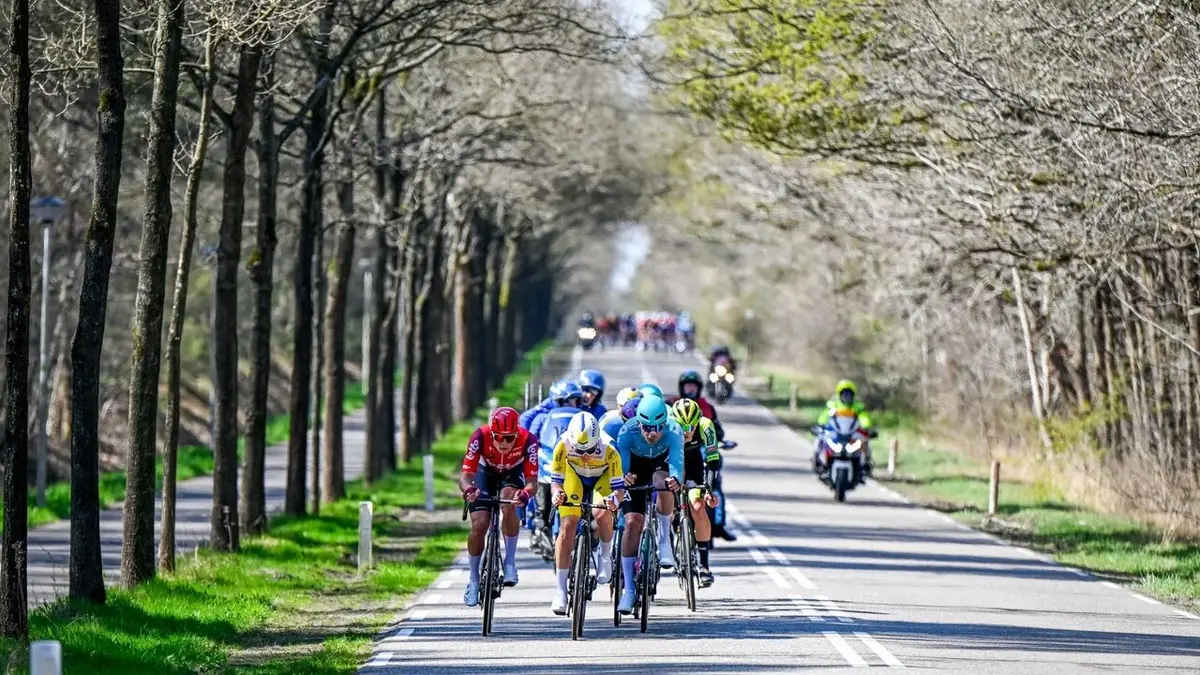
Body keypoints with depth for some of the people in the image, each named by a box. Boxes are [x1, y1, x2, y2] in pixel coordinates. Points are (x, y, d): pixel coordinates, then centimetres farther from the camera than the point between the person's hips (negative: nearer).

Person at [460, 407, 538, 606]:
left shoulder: (527, 440, -34)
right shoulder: (480, 437, -35)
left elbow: (532, 481, -34)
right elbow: (466, 475, -34)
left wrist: (525, 493, -58)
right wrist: (468, 489, -57)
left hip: (513, 474, -1)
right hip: (486, 472, 1)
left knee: (508, 506, -32)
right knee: (479, 525, -12)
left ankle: (510, 562, -18)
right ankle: (474, 581, 7)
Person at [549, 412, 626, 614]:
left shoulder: (608, 451, -37)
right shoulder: (563, 446, -35)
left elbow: (619, 487, -31)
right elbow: (556, 480, -26)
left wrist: (615, 498, -53)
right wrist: (557, 494, -48)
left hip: (602, 478, -1)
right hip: (575, 477, 1)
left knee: (602, 515, -29)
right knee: (567, 526, -14)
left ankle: (606, 555, 4)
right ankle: (561, 591, -9)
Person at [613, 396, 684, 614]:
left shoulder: (673, 431, -33)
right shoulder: (627, 432, -32)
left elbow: (677, 460, -46)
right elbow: (621, 462, -40)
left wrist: (675, 479, -68)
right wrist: (623, 478, -63)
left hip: (661, 464, 0)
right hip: (635, 469, 0)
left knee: (662, 484, -37)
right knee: (633, 522, -15)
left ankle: (664, 540, -15)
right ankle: (629, 589, -9)